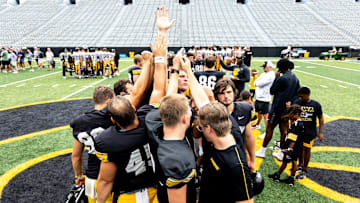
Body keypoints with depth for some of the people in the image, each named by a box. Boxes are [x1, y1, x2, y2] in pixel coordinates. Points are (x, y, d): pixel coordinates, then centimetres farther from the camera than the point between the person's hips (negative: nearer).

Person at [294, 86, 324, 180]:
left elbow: (320, 118, 1)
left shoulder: (316, 105, -8)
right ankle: (300, 165, 37)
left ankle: (304, 170, 17)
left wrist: (321, 132, -3)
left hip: (310, 132, -2)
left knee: (307, 149, 2)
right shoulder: (296, 103, -5)